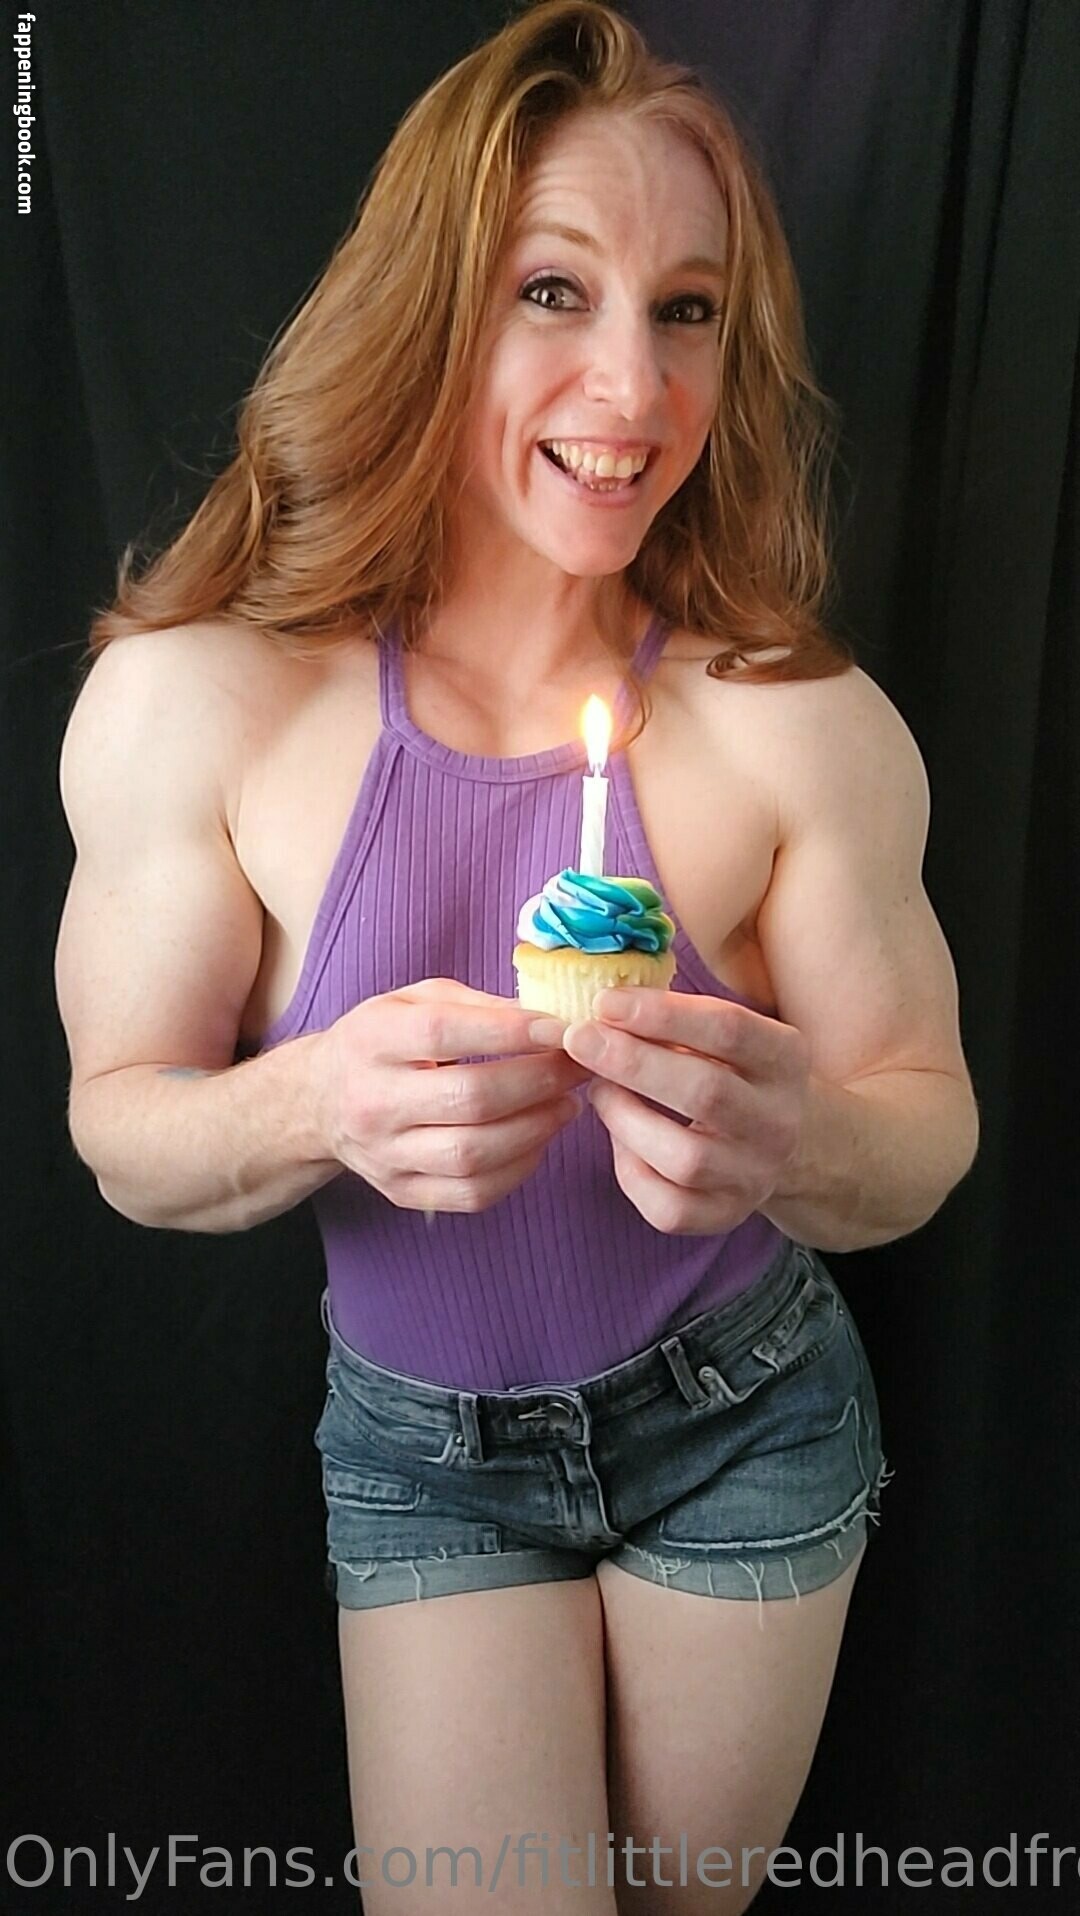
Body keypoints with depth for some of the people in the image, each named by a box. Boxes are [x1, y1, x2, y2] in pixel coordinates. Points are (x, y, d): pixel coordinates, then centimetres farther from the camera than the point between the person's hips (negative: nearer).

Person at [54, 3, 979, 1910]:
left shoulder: (802, 720, -19)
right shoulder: (192, 700, -19)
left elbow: (931, 1126, -11)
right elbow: (124, 1137, -11)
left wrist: (803, 1140, -34)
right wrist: (325, 1105, -33)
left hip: (746, 1413, 1)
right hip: (423, 1443, 0)